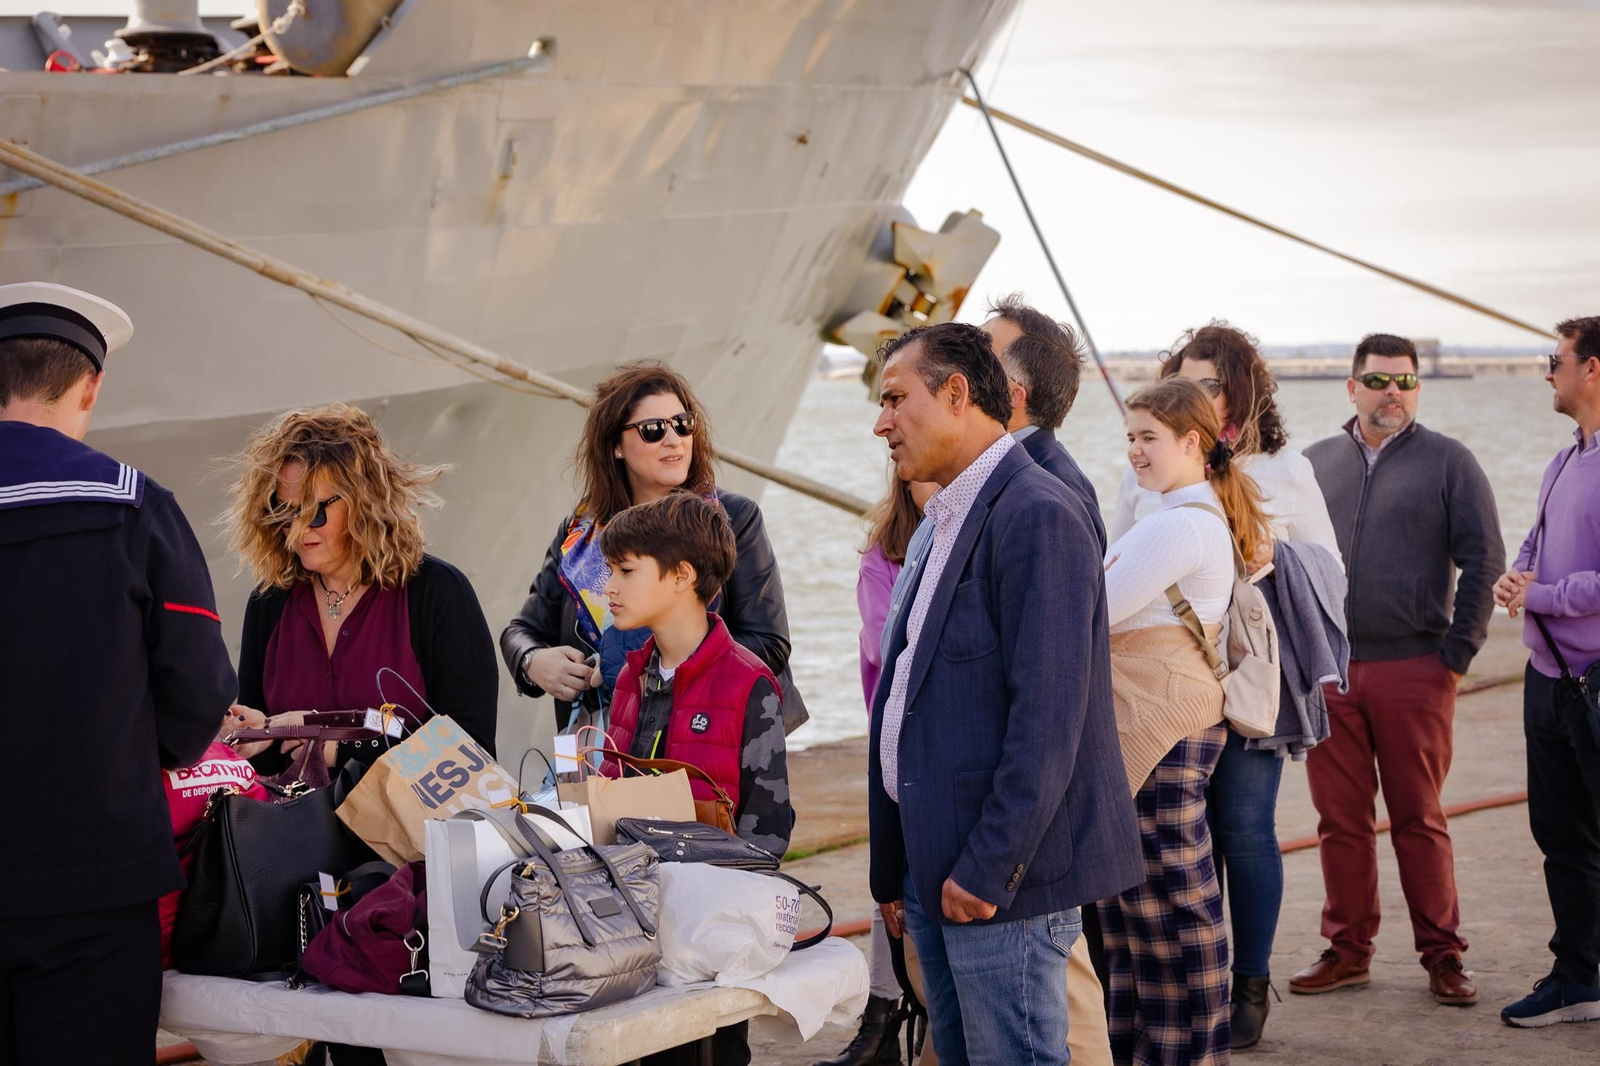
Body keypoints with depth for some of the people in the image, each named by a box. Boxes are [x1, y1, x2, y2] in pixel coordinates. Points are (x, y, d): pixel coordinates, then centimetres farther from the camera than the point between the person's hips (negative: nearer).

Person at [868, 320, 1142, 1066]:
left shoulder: (1037, 515, -14)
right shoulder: (947, 521, 17)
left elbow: (1047, 716, -21)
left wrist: (987, 869, -21)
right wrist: (895, 870, 18)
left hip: (1001, 874, -9)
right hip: (936, 868, 10)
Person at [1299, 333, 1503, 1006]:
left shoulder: (1448, 462, 2)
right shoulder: (1315, 464, 12)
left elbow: (1484, 560, -1)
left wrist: (1458, 653, -6)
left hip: (1414, 669, -3)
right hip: (1325, 671, 3)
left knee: (1419, 820, 2)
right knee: (1340, 818, 6)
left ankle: (1442, 954, 11)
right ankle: (1347, 949, 16)